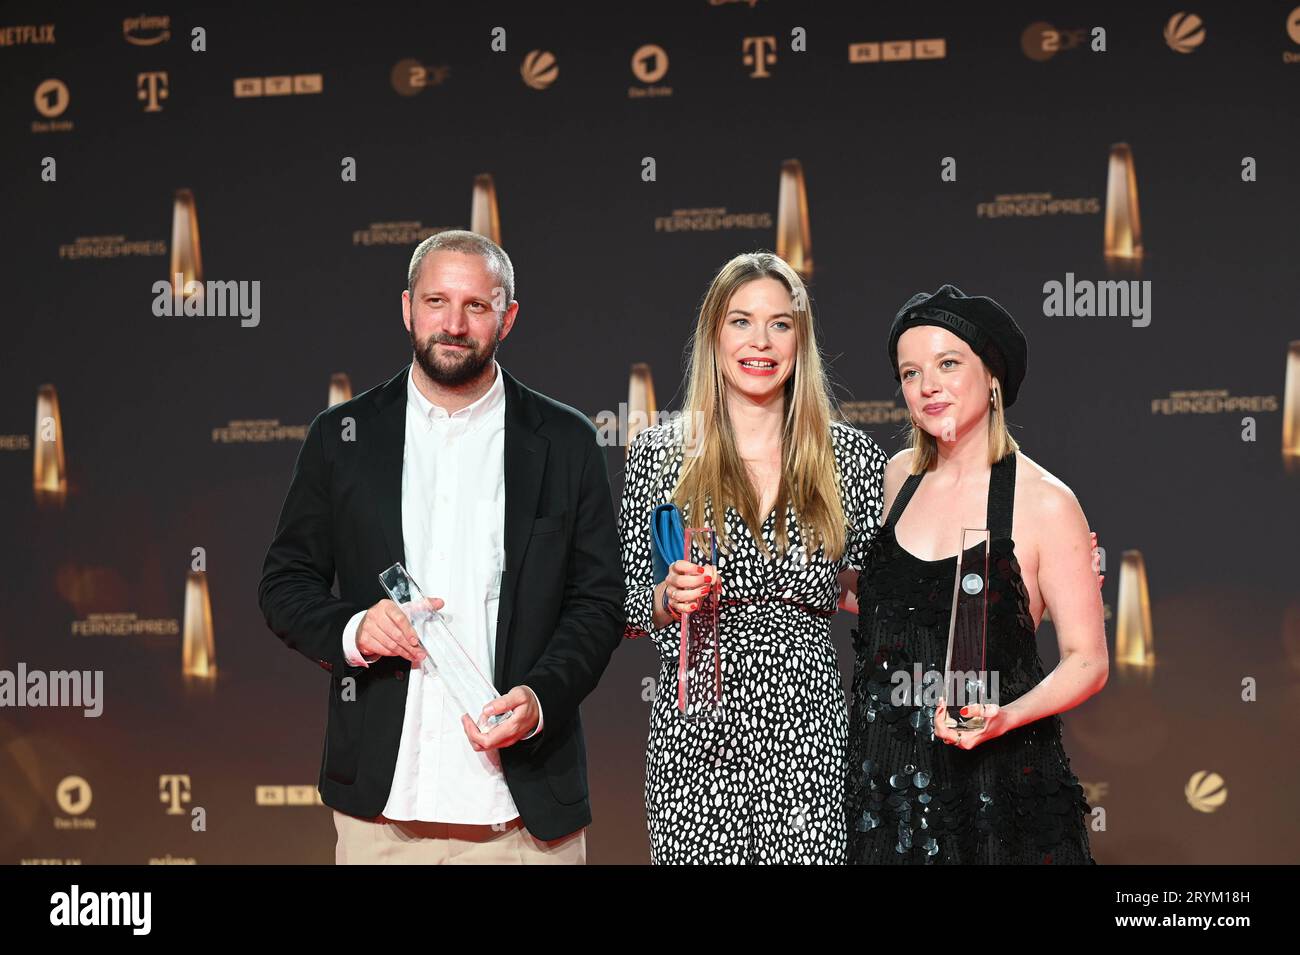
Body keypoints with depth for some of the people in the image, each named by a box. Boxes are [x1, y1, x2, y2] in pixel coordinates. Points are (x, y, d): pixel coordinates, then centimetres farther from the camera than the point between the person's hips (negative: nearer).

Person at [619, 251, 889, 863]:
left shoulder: (850, 456, 6)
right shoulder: (659, 453, 4)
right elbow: (627, 604, 8)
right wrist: (668, 598, -12)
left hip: (807, 728, 1)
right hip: (696, 731, 0)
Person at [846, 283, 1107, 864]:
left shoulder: (1044, 503, -10)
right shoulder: (900, 474, 6)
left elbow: (1088, 661, -9)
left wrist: (1005, 717, -23)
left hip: (996, 782, -5)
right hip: (887, 772, 5)